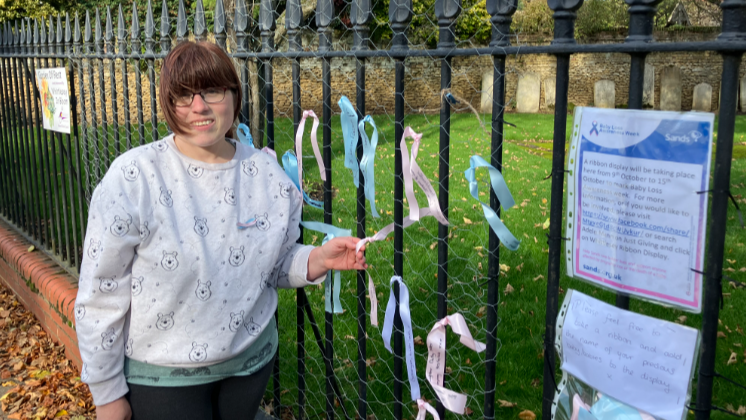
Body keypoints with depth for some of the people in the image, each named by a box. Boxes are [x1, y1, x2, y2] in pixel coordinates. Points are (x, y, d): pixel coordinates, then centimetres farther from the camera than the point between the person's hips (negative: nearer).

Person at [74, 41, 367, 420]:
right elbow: (100, 295, -12)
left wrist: (316, 261, -14)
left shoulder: (267, 173, -6)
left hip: (252, 360, 4)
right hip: (160, 377, -3)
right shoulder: (133, 177, -18)